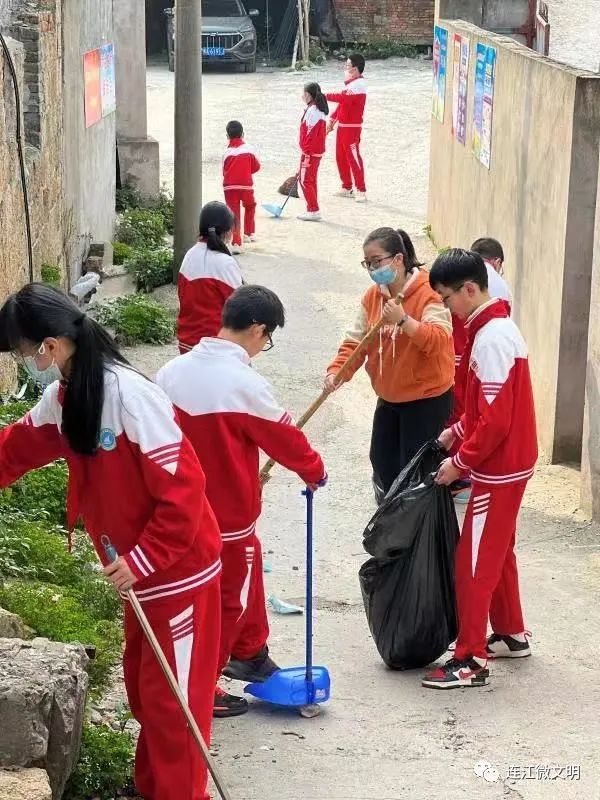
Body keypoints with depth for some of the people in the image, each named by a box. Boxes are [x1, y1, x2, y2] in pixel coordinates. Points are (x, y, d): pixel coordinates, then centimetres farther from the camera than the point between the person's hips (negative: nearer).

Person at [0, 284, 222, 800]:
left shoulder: (130, 396, -28)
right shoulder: (62, 396, -1)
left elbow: (182, 489, -28)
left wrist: (142, 560, -23)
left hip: (179, 569, -9)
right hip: (140, 568, 9)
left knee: (171, 696, 3)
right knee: (142, 685, 21)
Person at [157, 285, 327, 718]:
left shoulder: (174, 371, -3)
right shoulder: (245, 384, -22)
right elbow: (286, 438, -10)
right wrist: (315, 471, 8)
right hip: (229, 515, -7)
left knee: (247, 574, 25)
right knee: (227, 600, 9)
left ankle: (251, 655, 39)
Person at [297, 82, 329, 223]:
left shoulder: (312, 110, -18)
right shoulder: (321, 110, 12)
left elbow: (310, 134, -21)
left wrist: (306, 153, -19)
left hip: (310, 153, -10)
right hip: (317, 152, 10)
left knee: (305, 181, -4)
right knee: (311, 181, 15)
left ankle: (314, 211, -5)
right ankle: (312, 210, 20)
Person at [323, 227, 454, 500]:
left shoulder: (429, 292, -18)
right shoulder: (373, 296, 3)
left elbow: (440, 340, -30)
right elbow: (356, 340, 2)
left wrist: (404, 320, -41)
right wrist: (337, 370, -15)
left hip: (426, 398, -8)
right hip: (389, 397, 8)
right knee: (382, 462, 16)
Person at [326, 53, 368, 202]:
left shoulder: (359, 84, -17)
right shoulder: (350, 83, 14)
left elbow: (344, 97, -32)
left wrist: (326, 96, -23)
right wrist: (332, 120, 16)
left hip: (352, 127, -10)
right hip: (342, 125, 10)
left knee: (353, 157, -9)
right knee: (341, 157, 14)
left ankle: (361, 191, -6)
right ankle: (347, 187, 25)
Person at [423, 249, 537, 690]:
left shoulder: (491, 339, -23)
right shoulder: (496, 327, 8)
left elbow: (495, 420, -24)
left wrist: (461, 462, -15)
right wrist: (458, 431, 12)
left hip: (498, 470, -10)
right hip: (510, 464, 10)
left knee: (474, 562, -5)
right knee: (498, 552, 21)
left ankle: (472, 661, 0)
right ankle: (511, 634, 33)